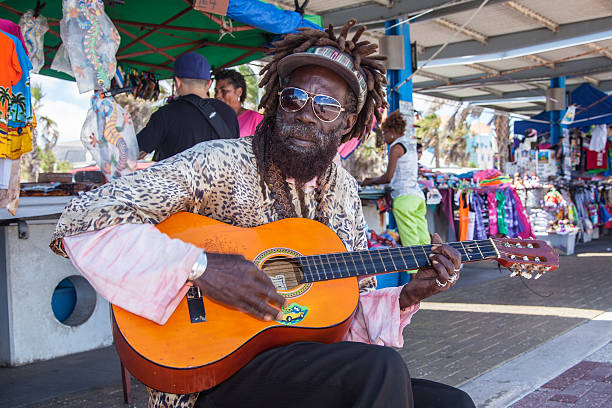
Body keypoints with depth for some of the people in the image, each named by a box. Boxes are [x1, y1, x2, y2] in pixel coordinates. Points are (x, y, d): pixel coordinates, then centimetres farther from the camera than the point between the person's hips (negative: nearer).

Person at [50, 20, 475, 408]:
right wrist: (201, 266, -26)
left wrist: (407, 297, -2)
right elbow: (84, 217, -19)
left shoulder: (344, 192, 10)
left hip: (309, 373, 7)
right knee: (381, 368, -28)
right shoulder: (219, 164, -11)